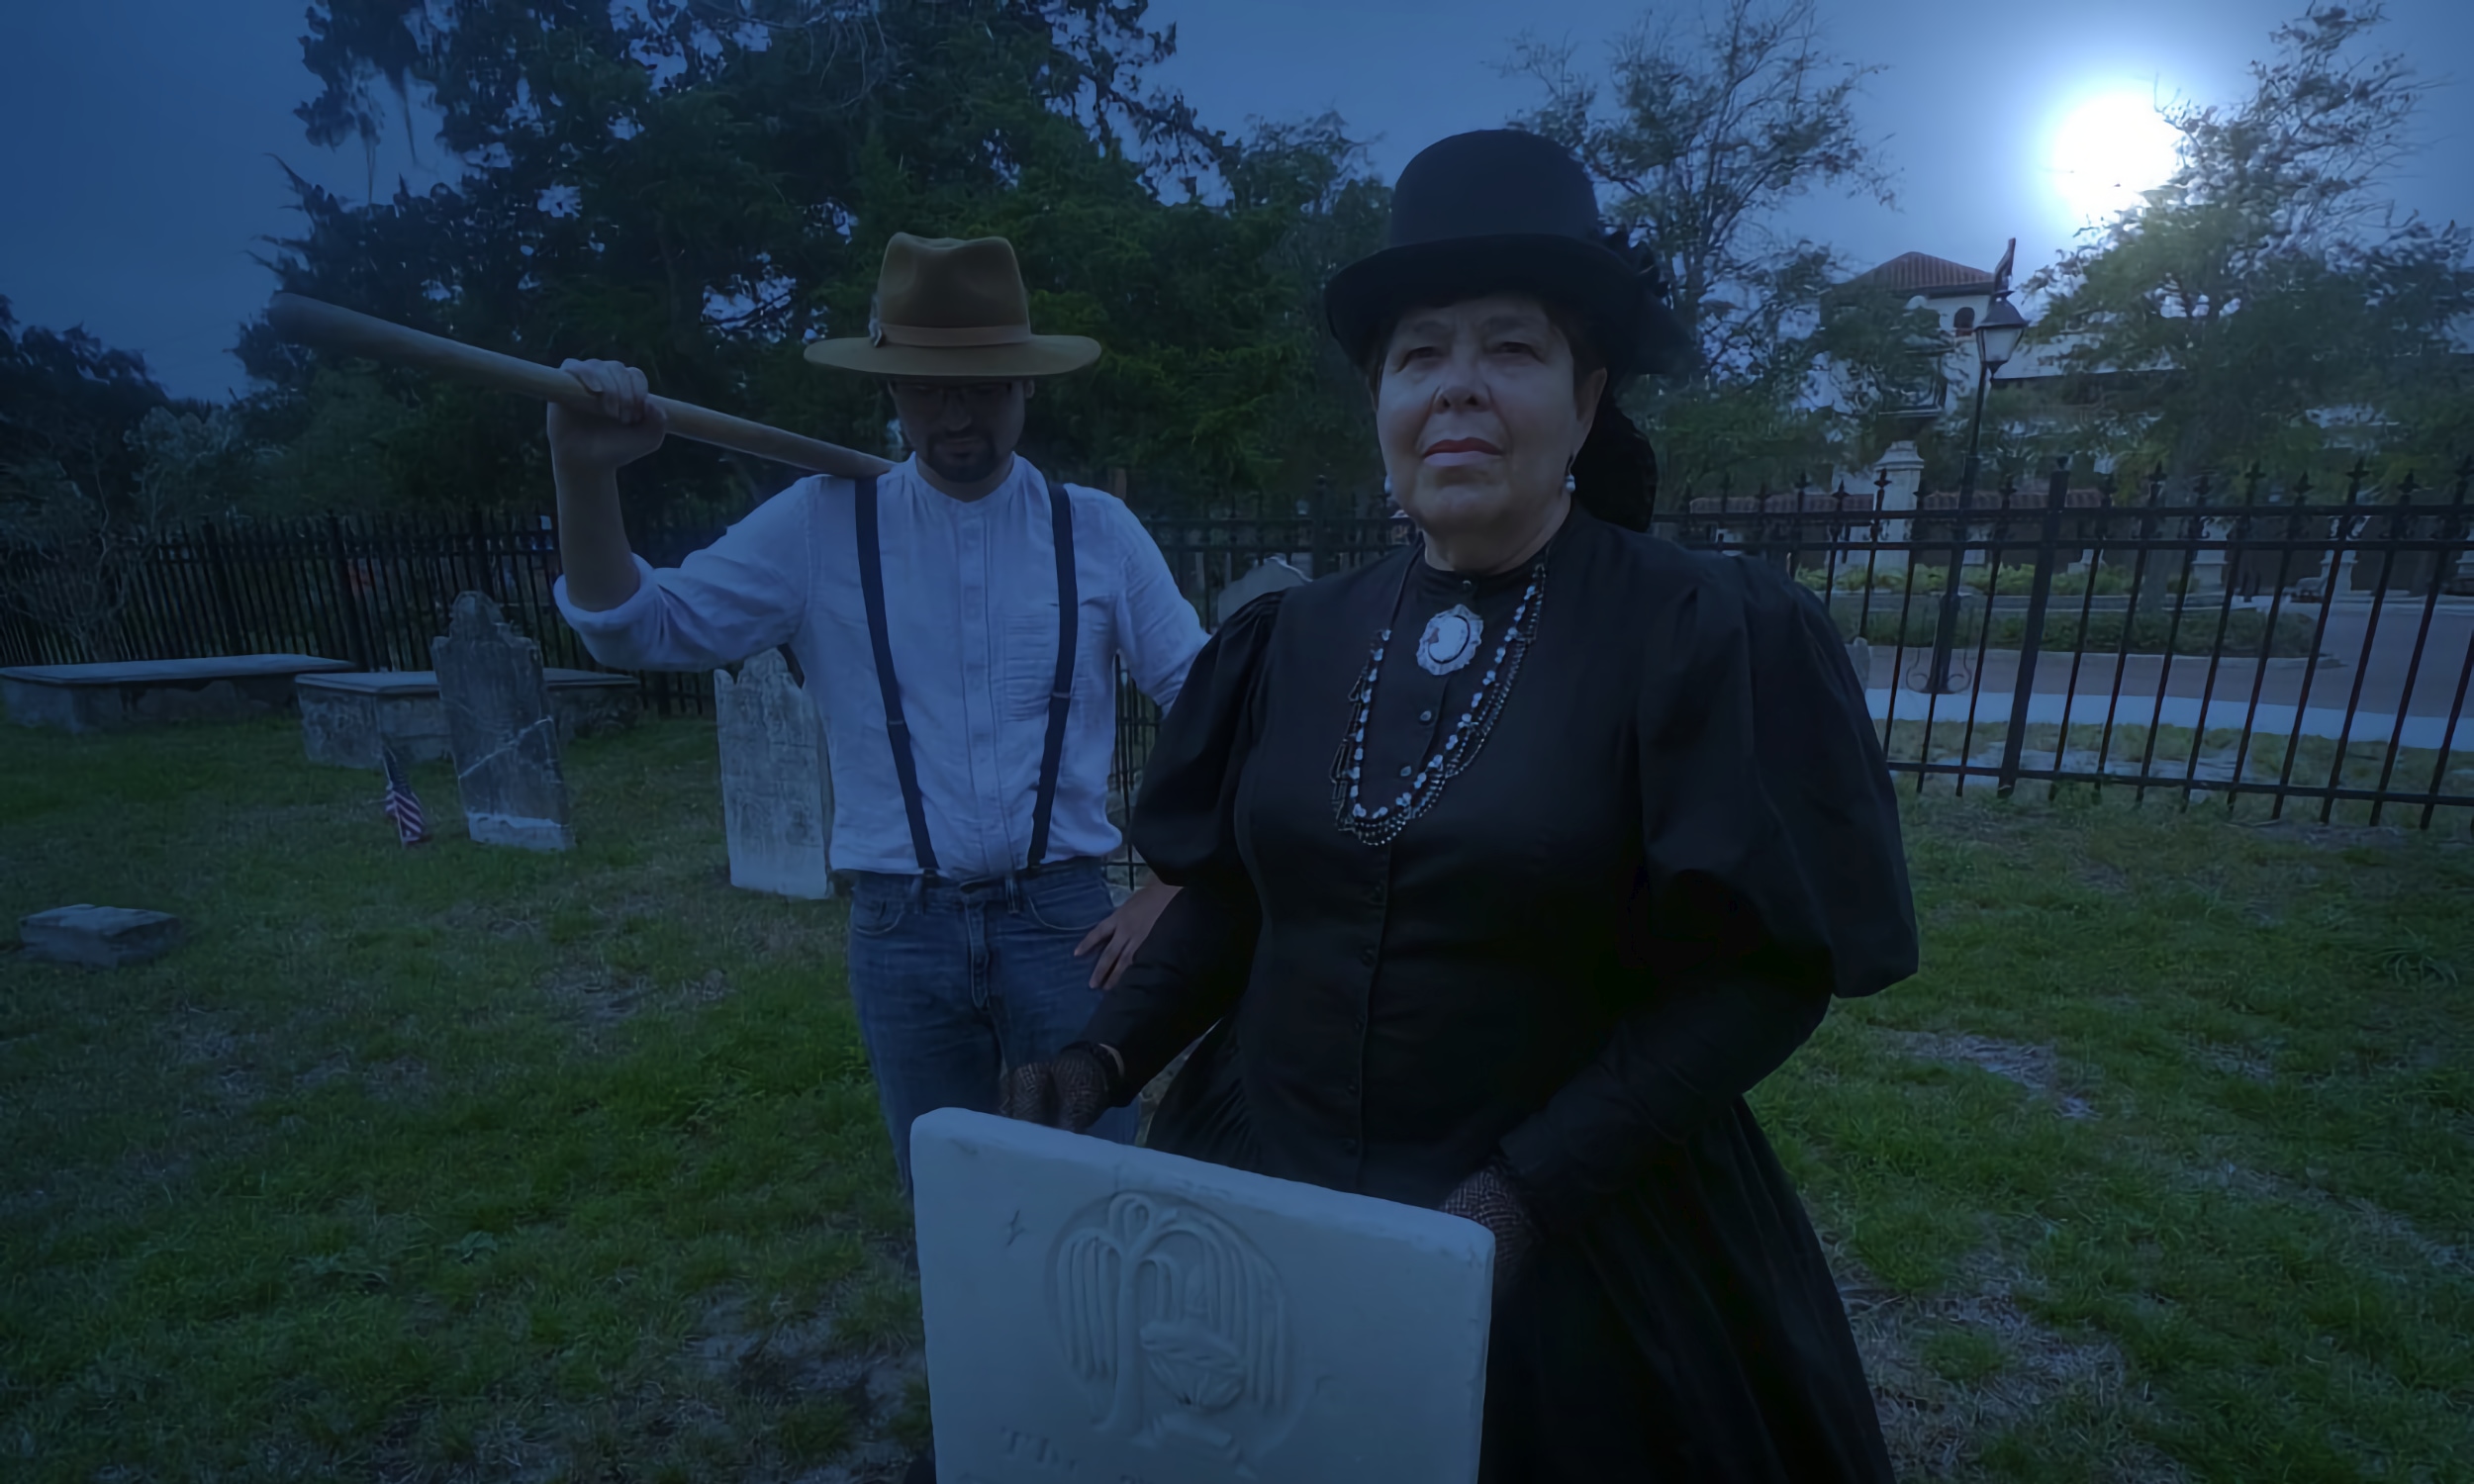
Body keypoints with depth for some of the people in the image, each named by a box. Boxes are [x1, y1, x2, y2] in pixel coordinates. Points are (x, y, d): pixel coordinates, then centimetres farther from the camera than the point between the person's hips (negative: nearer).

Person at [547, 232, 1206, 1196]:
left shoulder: (1097, 531, -2)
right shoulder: (821, 526, 0)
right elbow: (646, 630, 0)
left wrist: (1170, 896, -4)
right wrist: (585, 474, -17)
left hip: (1061, 917, -1)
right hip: (900, 928, 1)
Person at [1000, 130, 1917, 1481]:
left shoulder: (1704, 637, -13)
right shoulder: (1297, 637, -2)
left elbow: (1764, 969, -13)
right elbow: (1233, 893, 4)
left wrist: (1528, 1192, -20)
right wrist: (1109, 1054, -9)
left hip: (1568, 1232, -3)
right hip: (1260, 1181, 4)